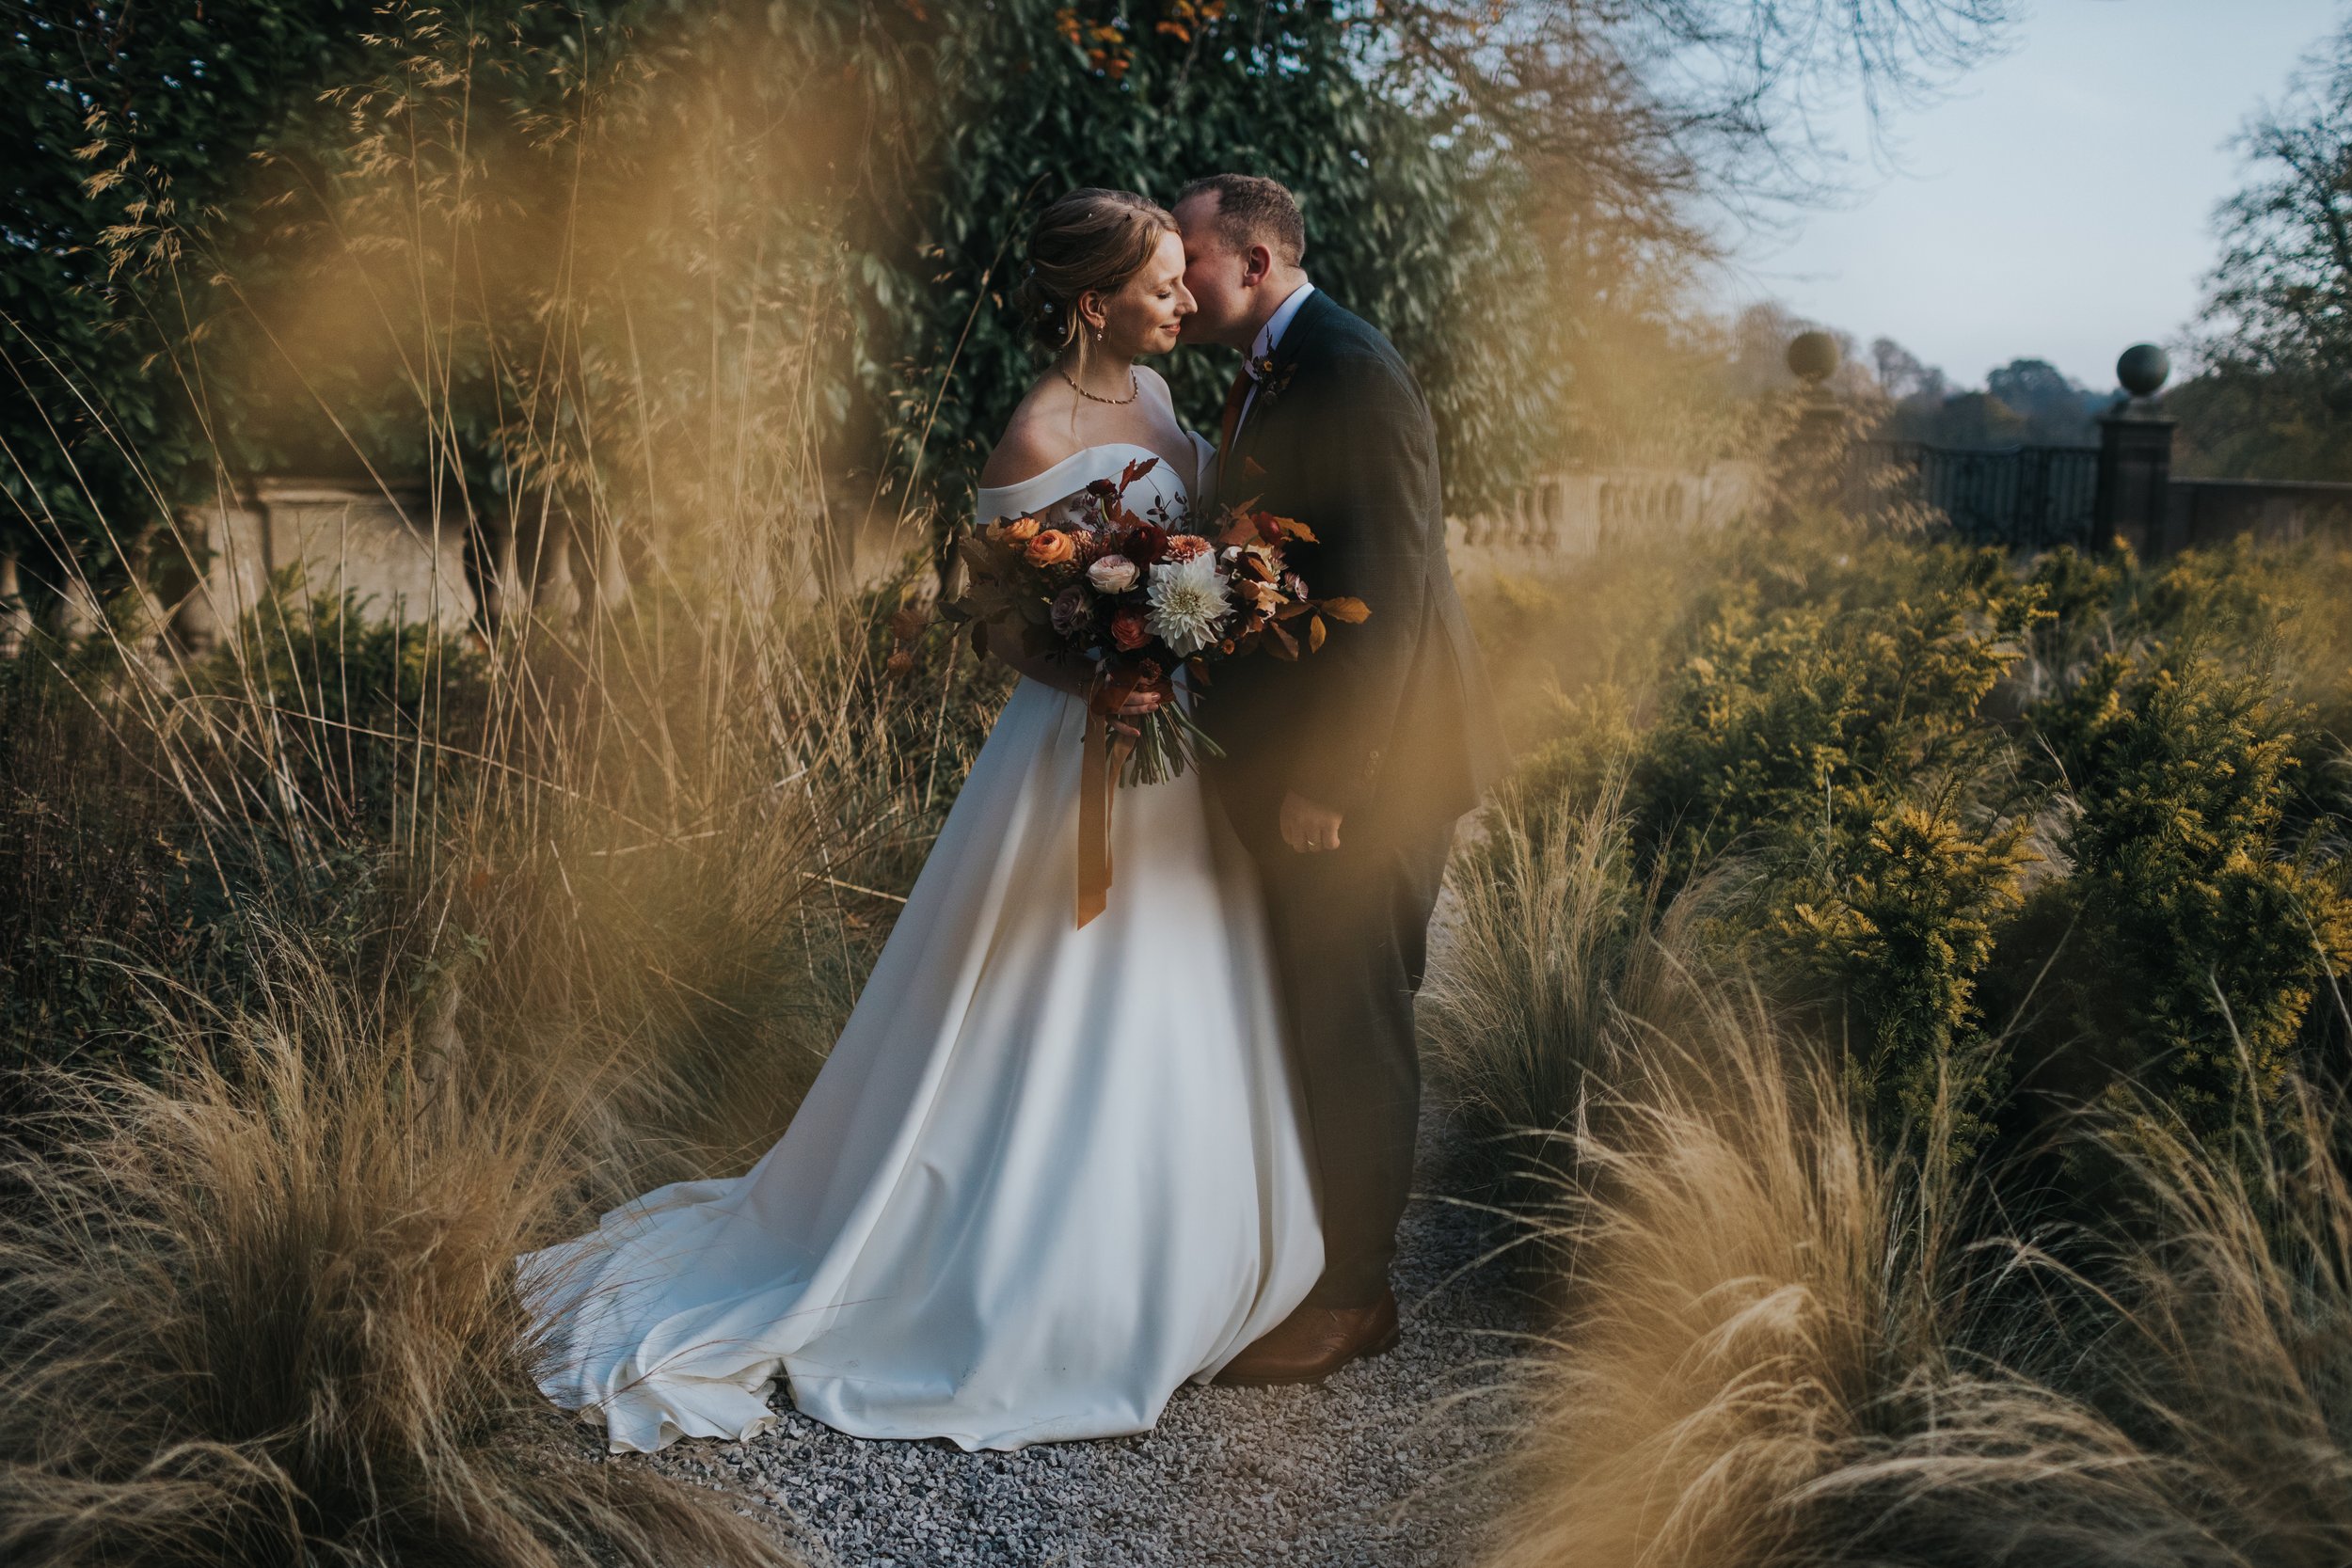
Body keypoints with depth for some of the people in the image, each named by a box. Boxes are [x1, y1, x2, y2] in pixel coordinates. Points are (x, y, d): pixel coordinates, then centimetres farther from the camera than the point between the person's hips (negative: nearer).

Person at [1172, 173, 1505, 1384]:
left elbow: (1386, 590, -23)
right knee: (1309, 1014, 19)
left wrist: (1325, 774, -22)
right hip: (1299, 757, 10)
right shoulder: (1265, 373, 14)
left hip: (1365, 764, -10)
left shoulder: (1349, 373, -17)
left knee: (1350, 1026, 2)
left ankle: (1350, 1297, 19)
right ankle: (1302, 1250, 36)